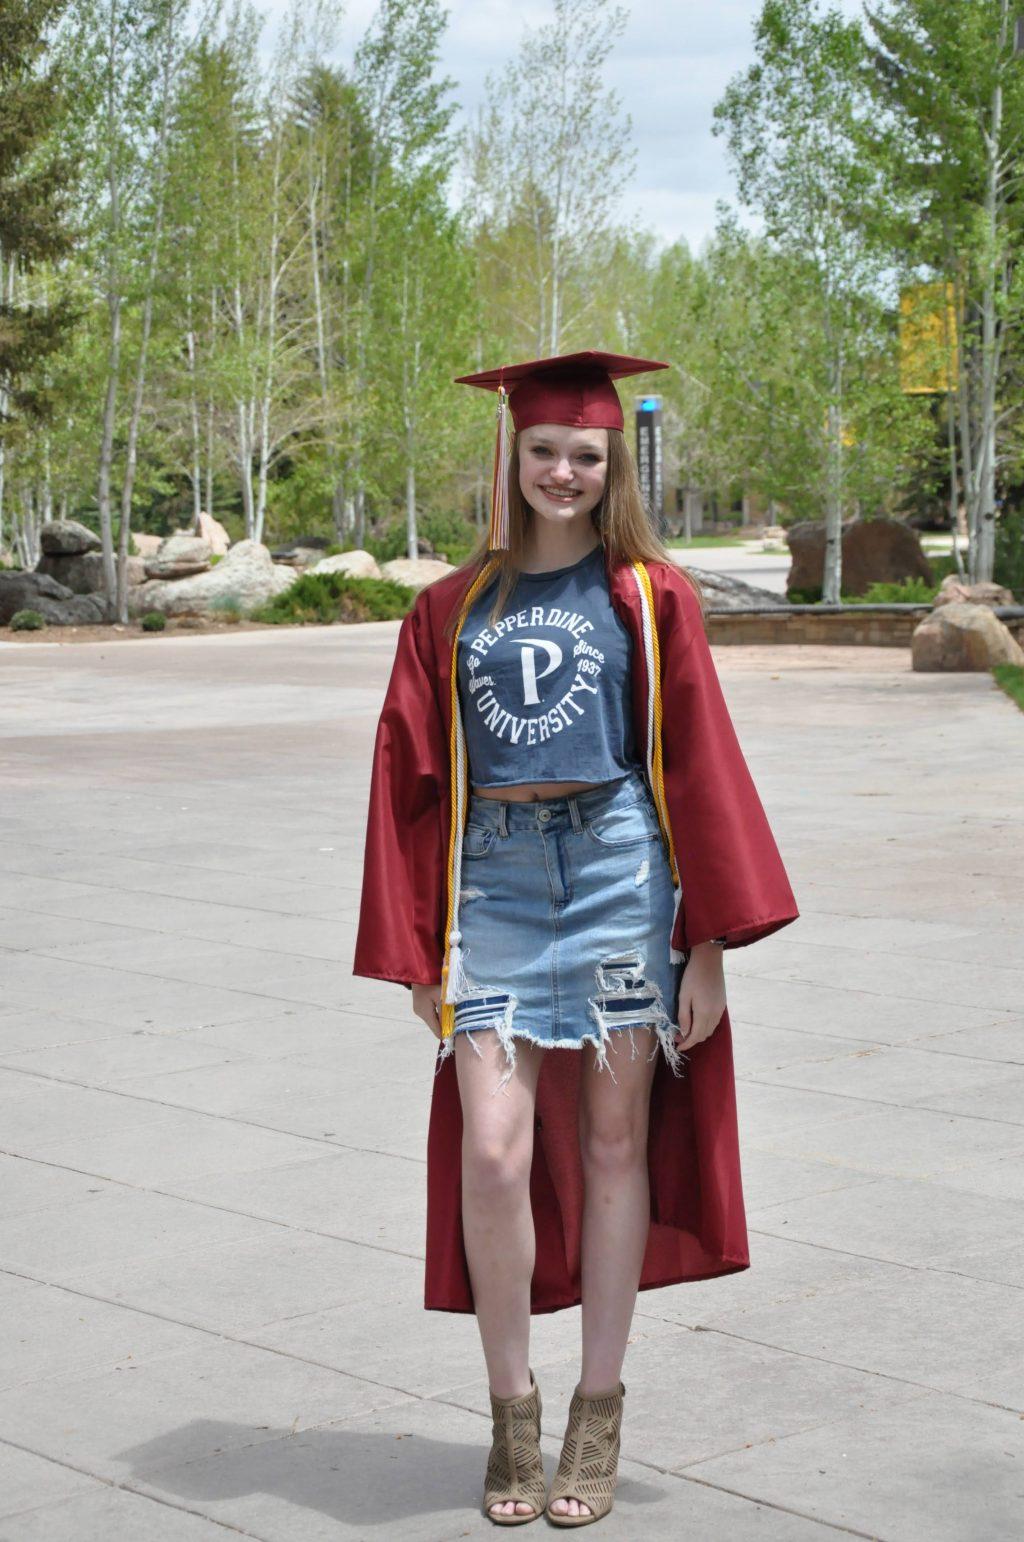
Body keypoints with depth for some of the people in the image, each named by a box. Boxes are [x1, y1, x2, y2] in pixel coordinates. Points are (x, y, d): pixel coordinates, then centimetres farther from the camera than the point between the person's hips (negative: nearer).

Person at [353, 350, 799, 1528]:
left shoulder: (652, 596, 5)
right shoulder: (451, 608, 10)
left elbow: (702, 768, 2)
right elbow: (412, 784, 9)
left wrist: (710, 942, -4)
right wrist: (416, 955, 4)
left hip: (619, 876, -1)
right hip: (494, 885, 1)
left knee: (613, 1146, 4)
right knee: (492, 1155, -8)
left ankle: (598, 1414, 17)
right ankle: (512, 1414, 10)